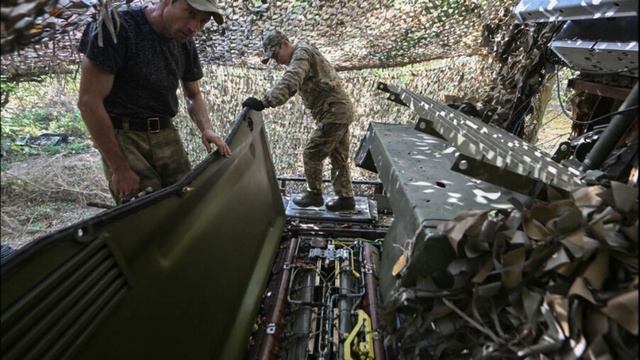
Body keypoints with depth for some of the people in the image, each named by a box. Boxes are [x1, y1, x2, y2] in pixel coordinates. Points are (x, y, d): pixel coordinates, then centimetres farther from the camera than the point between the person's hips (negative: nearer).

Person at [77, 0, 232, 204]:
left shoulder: (186, 44, 4)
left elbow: (193, 97, 16)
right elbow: (89, 102, -15)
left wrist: (207, 130, -6)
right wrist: (120, 169, -15)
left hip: (166, 134, 5)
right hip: (122, 136, -5)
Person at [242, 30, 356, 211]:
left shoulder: (301, 54, -11)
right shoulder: (302, 54, 20)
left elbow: (288, 84, -30)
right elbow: (291, 85, 16)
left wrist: (263, 102, -37)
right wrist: (266, 100, 3)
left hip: (334, 113, -10)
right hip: (343, 110, 10)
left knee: (311, 154, -1)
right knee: (339, 158, 15)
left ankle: (314, 195, 14)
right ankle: (346, 198, 24)